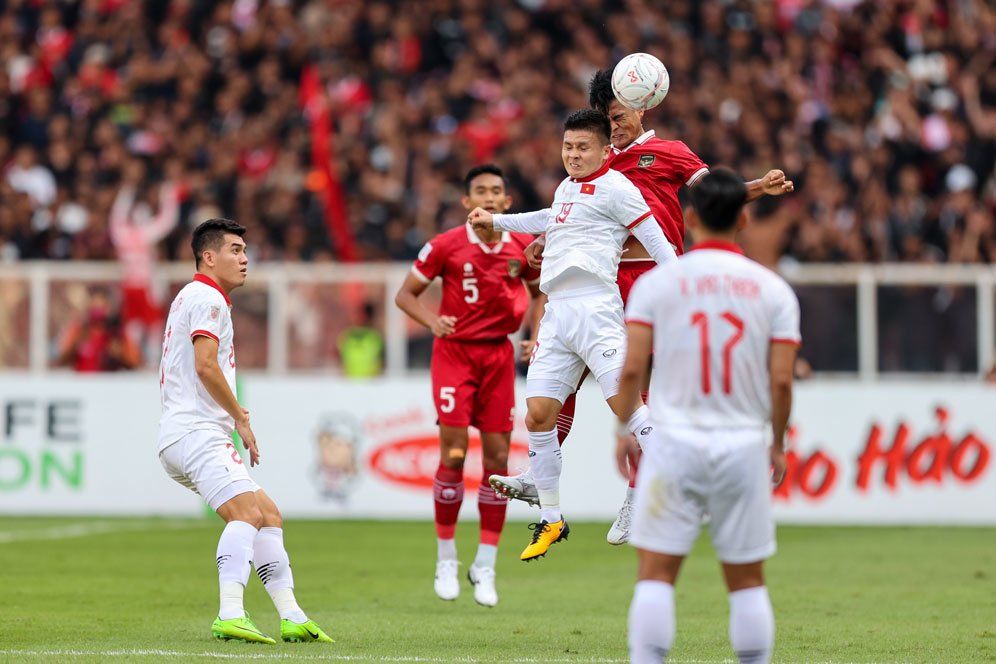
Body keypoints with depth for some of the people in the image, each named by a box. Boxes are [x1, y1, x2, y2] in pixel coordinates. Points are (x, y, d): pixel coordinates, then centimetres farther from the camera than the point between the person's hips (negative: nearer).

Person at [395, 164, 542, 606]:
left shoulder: (524, 246, 0)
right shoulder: (446, 246, -9)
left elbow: (539, 290, 17)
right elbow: (406, 294, -1)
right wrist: (433, 320, -20)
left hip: (499, 354, 3)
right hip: (455, 351, -3)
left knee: (498, 457, 0)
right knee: (453, 454, -10)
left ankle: (485, 567, 10)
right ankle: (445, 560, 6)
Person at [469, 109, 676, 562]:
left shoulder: (614, 187, -2)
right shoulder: (565, 188, 21)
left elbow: (655, 240, -6)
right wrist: (495, 221, 50)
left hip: (596, 308, -7)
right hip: (557, 315, 7)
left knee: (626, 403, -18)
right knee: (538, 414, 1)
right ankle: (550, 520, 11)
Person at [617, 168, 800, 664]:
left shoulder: (656, 281, -1)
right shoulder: (772, 288, 2)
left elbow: (632, 368, -5)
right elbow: (781, 380, -2)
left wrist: (624, 432, 10)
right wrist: (778, 443, 13)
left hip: (674, 441, -1)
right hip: (744, 443, 1)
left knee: (655, 575, 1)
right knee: (748, 581, 9)